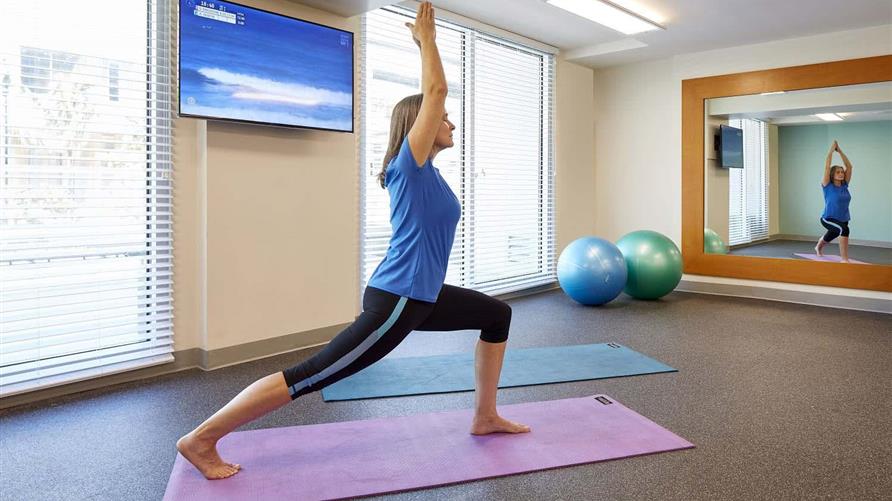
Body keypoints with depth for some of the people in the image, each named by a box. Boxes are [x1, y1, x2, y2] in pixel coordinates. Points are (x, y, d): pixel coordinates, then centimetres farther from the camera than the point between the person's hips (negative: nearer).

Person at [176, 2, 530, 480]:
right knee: (313, 374, -6)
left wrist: (426, 42, 24)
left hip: (420, 297, 10)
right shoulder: (409, 163, -11)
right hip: (396, 300, -10)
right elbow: (435, 91, -12)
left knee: (497, 314, 18)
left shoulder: (422, 169, 12)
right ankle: (200, 439, 5)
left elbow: (430, 95, 22)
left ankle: (485, 417, 23)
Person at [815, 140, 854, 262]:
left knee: (829, 237, 30)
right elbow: (827, 167, -17)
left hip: (843, 219, 6)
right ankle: (844, 259, -32)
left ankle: (818, 247, 64)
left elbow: (849, 166, 0)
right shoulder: (828, 186, -11)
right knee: (844, 229, -36)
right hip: (828, 219, -6)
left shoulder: (844, 185, 1)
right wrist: (831, 150, -12)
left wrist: (840, 151, -1)